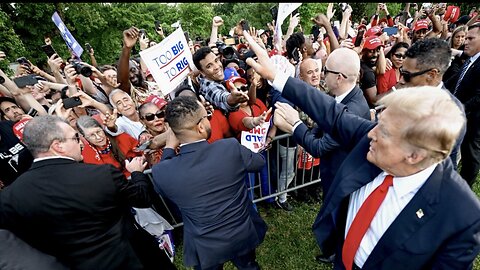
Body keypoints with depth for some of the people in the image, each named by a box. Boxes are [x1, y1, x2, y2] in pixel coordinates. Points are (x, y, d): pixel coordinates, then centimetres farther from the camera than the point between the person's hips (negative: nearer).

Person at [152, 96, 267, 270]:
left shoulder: (161, 171, -25)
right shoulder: (231, 148, -27)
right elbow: (260, 162, -4)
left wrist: (169, 149, 5)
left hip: (206, 249, 1)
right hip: (244, 235, 0)